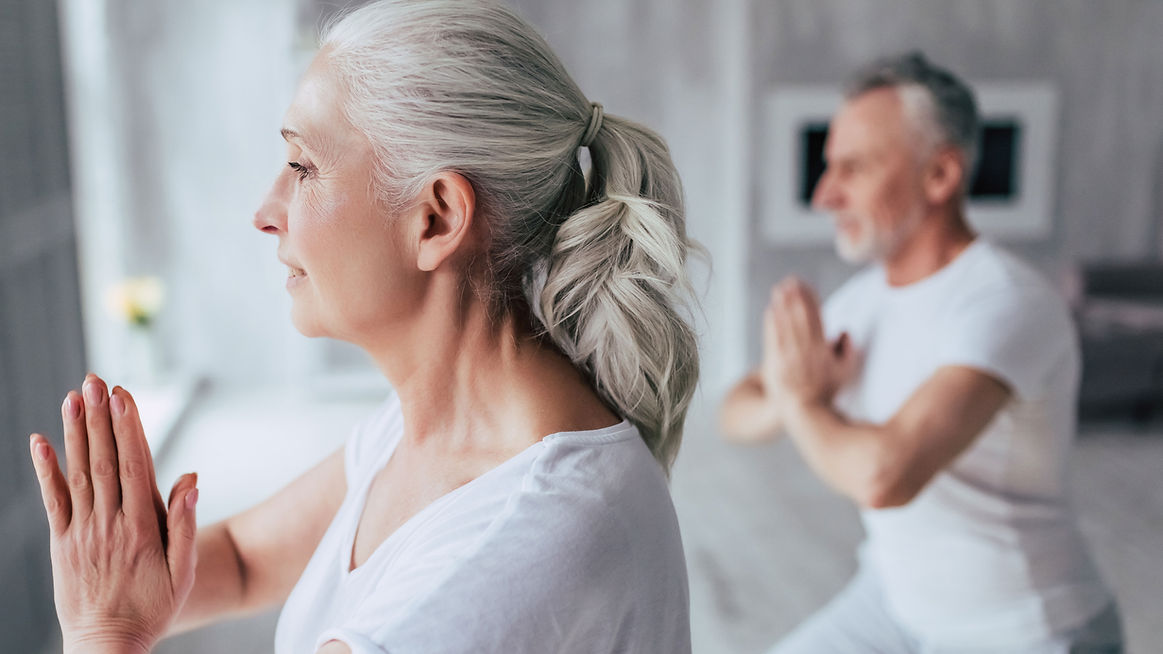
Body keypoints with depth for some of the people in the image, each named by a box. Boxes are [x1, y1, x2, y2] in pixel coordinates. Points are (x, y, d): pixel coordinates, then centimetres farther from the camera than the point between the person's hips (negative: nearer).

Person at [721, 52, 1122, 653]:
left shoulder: (1009, 308, -32)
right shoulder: (869, 294, -3)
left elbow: (884, 476, -46)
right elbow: (739, 414, 3)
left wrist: (802, 402, -24)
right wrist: (798, 398, -22)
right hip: (904, 600, 8)